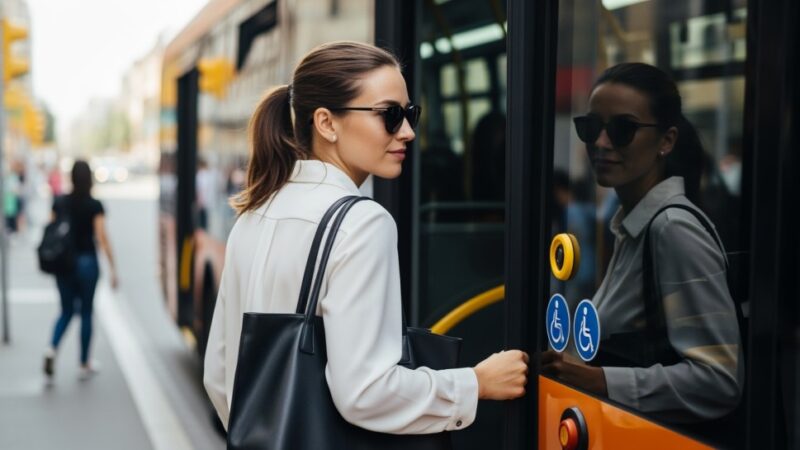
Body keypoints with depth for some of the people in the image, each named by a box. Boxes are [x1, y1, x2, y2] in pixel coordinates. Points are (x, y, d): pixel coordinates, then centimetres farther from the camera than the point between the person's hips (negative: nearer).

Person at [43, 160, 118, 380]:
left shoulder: (59, 203, 2)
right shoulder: (95, 205, -9)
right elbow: (101, 237, -12)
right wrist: (112, 268, -9)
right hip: (87, 261, -3)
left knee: (66, 310, 15)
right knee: (86, 313, 9)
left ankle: (52, 348, -11)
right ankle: (85, 364, 14)